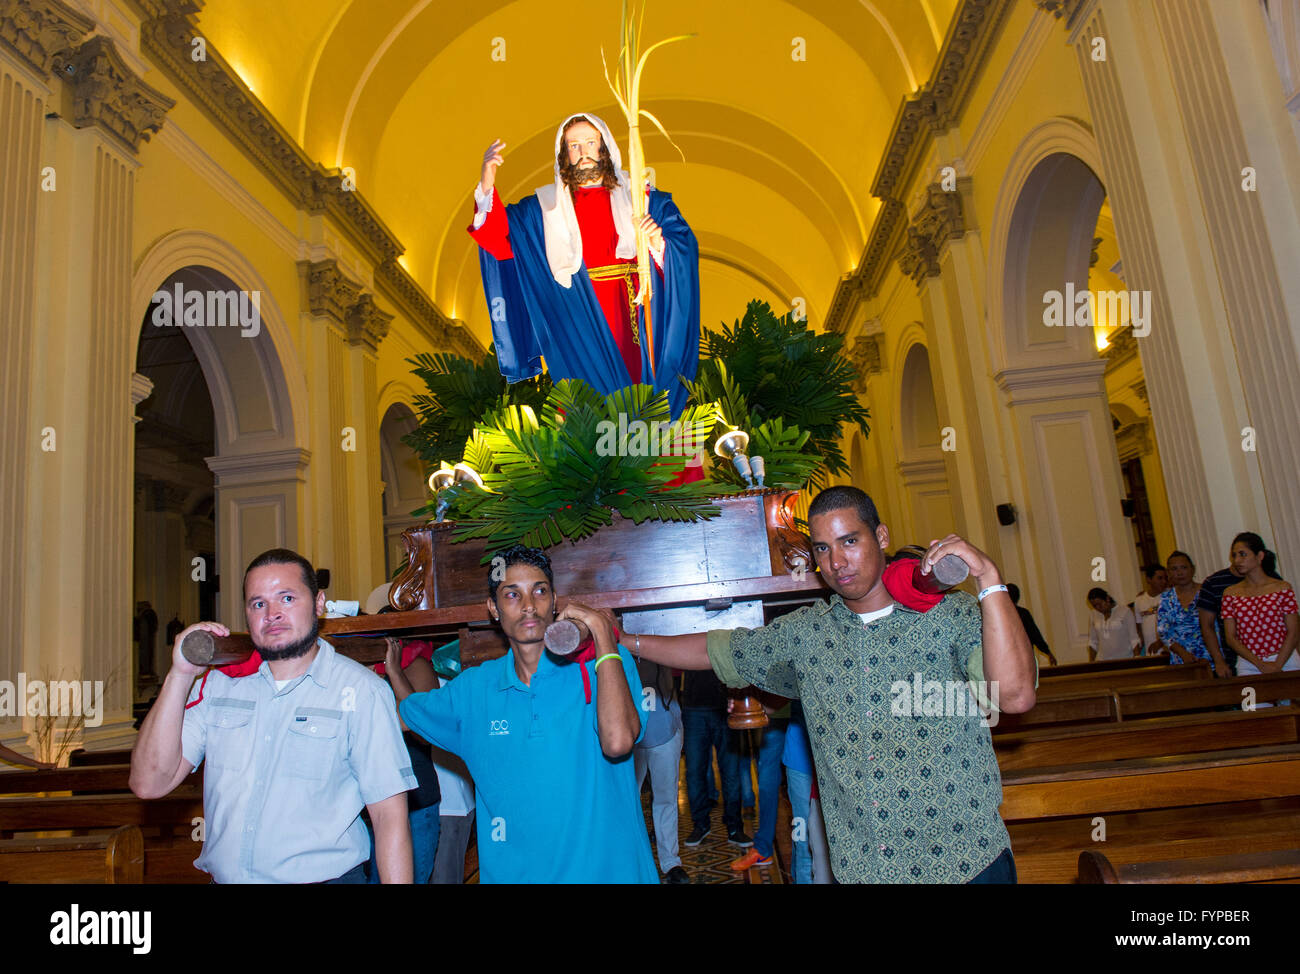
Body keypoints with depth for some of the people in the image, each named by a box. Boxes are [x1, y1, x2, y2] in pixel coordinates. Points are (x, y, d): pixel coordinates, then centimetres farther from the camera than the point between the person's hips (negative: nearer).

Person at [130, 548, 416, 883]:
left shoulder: (362, 692, -9)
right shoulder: (219, 682, 5)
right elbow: (149, 783, -2)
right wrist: (180, 674, -9)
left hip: (323, 877, -3)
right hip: (223, 876, 4)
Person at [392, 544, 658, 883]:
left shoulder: (603, 662, -11)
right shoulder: (474, 688, 2)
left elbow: (618, 743, -29)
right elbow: (406, 713, 19)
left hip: (608, 868, -3)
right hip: (510, 871, 4)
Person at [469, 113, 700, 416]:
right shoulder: (547, 205, 10)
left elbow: (685, 247, 3)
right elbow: (501, 240, 0)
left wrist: (659, 243, -20)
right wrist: (486, 189, -15)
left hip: (633, 322, 0)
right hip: (579, 326, 0)